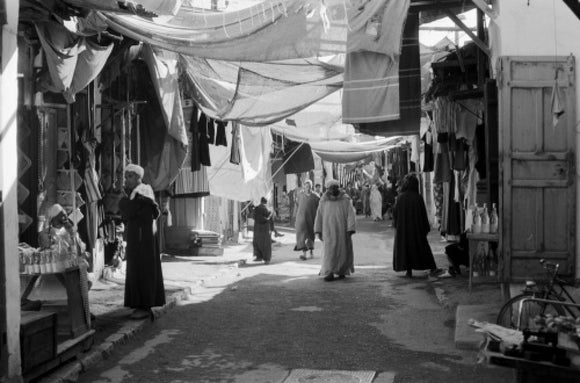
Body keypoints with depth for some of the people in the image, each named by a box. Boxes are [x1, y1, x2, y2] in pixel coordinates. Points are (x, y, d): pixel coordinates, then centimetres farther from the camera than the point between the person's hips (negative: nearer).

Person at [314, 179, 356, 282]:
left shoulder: (345, 200, -5)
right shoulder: (323, 201, 0)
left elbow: (350, 215, -9)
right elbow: (319, 216, 6)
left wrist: (350, 230, -17)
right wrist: (319, 231, 3)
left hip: (342, 230, 0)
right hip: (329, 231, 0)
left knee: (344, 251, 7)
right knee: (330, 251, -9)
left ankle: (342, 271, 28)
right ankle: (329, 273, -10)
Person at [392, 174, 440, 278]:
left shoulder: (400, 197, -8)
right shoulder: (418, 197, -9)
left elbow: (395, 213, -4)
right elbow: (423, 214, -6)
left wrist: (396, 225, 10)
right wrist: (426, 228, 2)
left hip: (402, 228, 0)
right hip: (416, 227, 0)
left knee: (405, 247, 8)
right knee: (422, 246, 9)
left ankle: (409, 271, 5)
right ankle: (432, 268, 8)